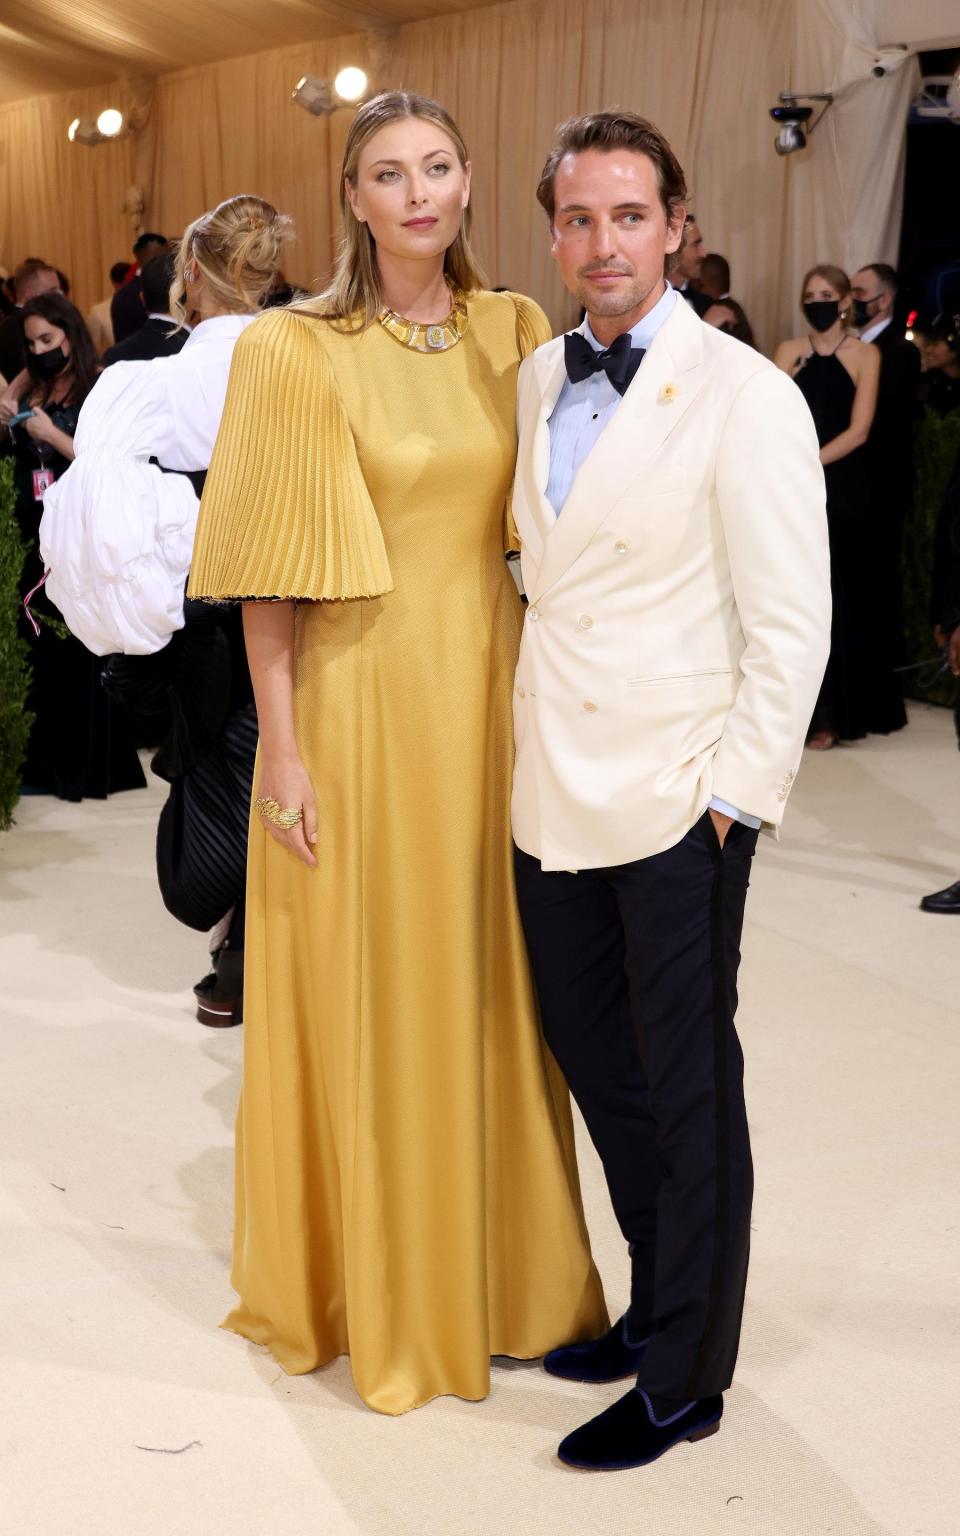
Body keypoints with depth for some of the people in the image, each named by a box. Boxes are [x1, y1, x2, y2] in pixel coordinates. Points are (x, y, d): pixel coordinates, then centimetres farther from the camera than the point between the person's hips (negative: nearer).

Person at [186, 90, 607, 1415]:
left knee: (489, 988, 13)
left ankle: (495, 1261, 33)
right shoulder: (298, 353, -7)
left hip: (490, 696, 4)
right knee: (365, 992, 7)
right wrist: (280, 748, -12)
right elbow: (269, 572, -8)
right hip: (359, 698, -4)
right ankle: (366, 1286, 26)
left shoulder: (515, 334, 6)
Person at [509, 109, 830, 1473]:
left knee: (687, 1090, 6)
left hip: (675, 799, -6)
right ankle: (656, 1302, 37)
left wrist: (733, 796, -13)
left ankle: (684, 1378, 22)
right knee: (590, 1057, 17)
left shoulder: (744, 394, -10)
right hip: (556, 788, 7)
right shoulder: (538, 377, 9)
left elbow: (791, 625, -11)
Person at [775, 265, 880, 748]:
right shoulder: (788, 353, 9)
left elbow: (858, 430, -7)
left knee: (834, 600, 1)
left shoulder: (865, 355, 1)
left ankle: (831, 716, 7)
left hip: (842, 493, -2)